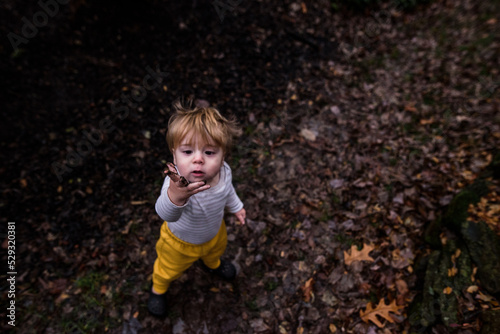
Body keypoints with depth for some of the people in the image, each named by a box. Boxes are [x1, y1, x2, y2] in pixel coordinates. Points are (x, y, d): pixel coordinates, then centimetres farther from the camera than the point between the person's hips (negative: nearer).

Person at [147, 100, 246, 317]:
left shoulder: (223, 171, -28)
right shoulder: (176, 183, -46)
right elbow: (166, 214, -64)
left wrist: (236, 206, 13)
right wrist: (174, 197, -85)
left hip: (215, 232, 4)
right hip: (181, 242, -3)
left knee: (216, 250, 37)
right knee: (169, 270, 28)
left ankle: (211, 263, 75)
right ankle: (158, 289, 64)